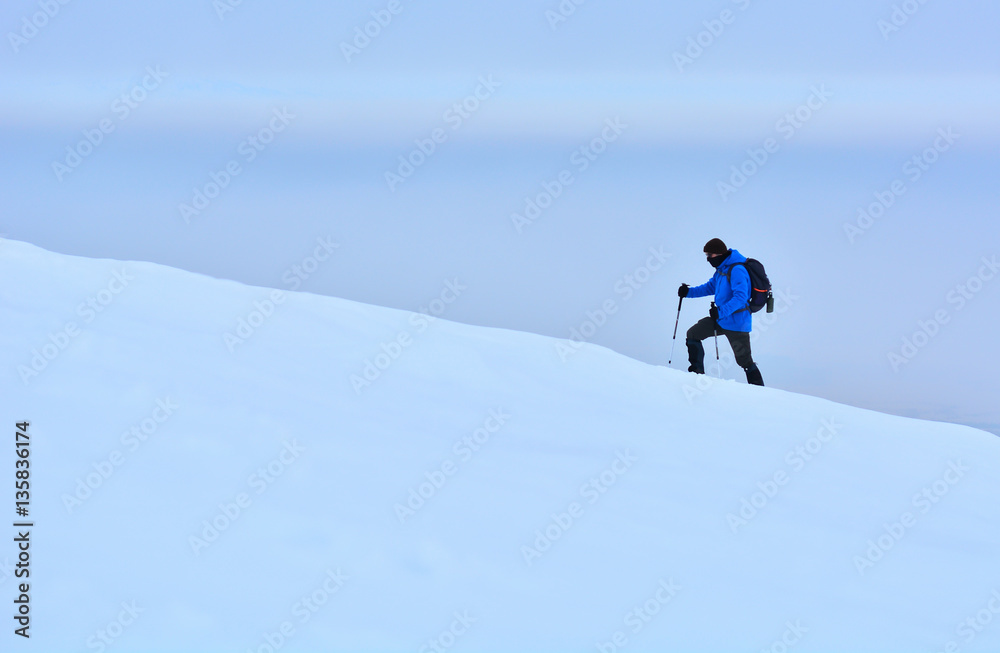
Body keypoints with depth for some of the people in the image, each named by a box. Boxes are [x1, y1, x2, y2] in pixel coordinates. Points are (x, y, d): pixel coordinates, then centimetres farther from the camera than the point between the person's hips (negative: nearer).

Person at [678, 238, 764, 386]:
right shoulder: (722, 268, 9)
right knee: (693, 334, 9)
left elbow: (740, 297, -29)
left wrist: (721, 312, -33)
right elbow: (711, 287, 23)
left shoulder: (736, 270, -21)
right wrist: (689, 292, 10)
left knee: (744, 360, -4)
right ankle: (697, 373, 12)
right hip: (721, 318, 10)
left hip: (736, 322, -10)